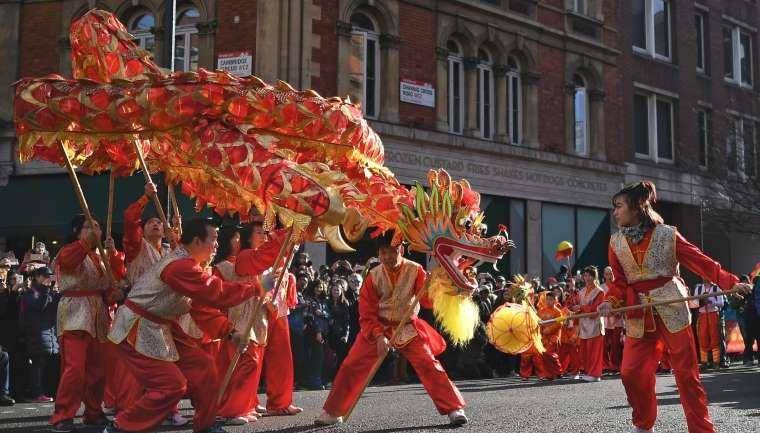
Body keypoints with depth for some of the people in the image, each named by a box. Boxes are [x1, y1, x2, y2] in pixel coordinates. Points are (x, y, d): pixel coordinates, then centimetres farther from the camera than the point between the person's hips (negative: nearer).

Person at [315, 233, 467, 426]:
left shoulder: (415, 270, -12)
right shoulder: (374, 275, -10)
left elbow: (428, 300, -18)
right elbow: (367, 312, -8)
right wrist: (379, 336, -20)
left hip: (408, 328, -1)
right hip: (378, 327, 1)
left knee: (429, 365, -13)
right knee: (351, 367, -3)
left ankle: (454, 409, -3)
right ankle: (332, 412, 12)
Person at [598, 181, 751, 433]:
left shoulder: (667, 234, -3)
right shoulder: (616, 242, 7)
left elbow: (700, 261, -6)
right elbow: (619, 282, 7)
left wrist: (731, 282, -17)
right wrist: (611, 302, -12)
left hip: (671, 310, -3)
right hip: (639, 316, 3)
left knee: (686, 371, 0)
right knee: (631, 372, -2)